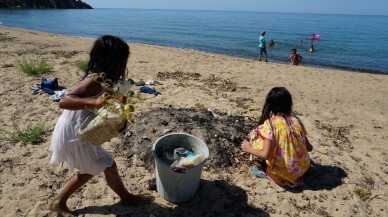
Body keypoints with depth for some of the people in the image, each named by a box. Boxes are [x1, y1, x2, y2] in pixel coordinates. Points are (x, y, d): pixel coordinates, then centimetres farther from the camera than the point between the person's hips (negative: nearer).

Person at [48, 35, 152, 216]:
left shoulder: (104, 79, 1)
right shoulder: (96, 80, -27)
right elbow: (64, 101, -35)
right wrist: (95, 103, -47)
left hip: (77, 132, 9)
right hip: (73, 135, -9)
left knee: (90, 170, 24)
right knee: (108, 166, 7)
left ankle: (58, 202, 37)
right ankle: (126, 197, 31)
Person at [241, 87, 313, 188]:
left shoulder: (270, 124, -17)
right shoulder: (296, 120, -2)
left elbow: (265, 155, -23)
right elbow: (309, 148, 6)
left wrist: (248, 149, -5)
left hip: (284, 172, -6)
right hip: (302, 168, 6)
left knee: (255, 134, 0)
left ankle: (265, 171, 4)